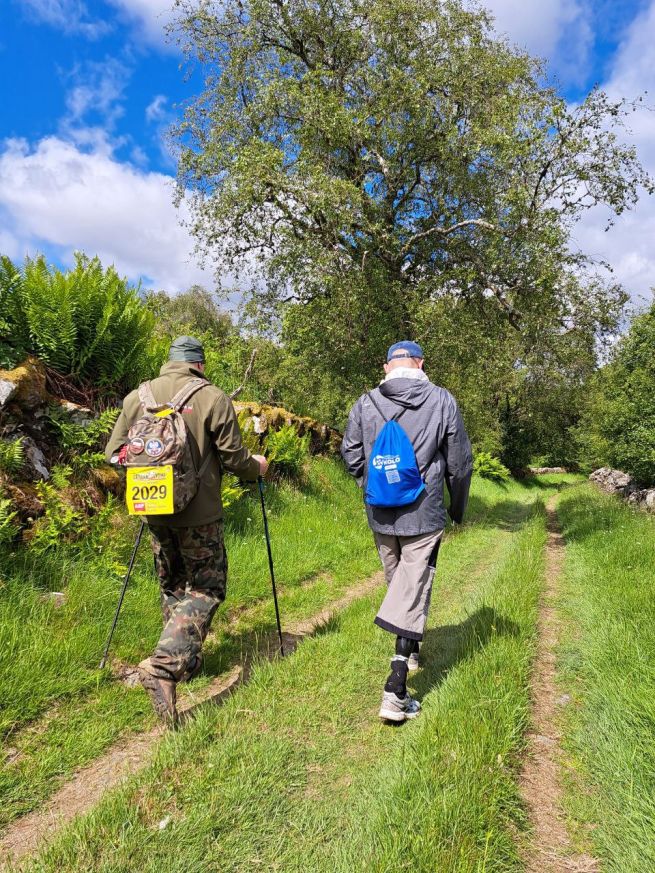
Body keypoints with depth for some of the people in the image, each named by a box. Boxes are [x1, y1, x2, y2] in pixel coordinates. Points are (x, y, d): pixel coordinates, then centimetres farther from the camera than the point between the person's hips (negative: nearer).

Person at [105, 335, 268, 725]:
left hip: (154, 510, 5)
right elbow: (233, 457, -9)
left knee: (171, 586, 21)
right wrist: (257, 466, 13)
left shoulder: (137, 396, 3)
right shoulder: (213, 398, -10)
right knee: (205, 588, 5)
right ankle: (164, 666, -10)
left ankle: (187, 661, 33)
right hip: (199, 512, -5)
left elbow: (114, 453, 6)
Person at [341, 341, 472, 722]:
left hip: (380, 515, 3)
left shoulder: (366, 403, -1)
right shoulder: (442, 400, -6)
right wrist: (458, 508, 15)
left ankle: (410, 651, 44)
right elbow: (460, 462, 0)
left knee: (397, 585, 22)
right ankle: (396, 690, -3)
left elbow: (352, 455, 7)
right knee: (413, 592, 1)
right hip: (424, 515, -3)